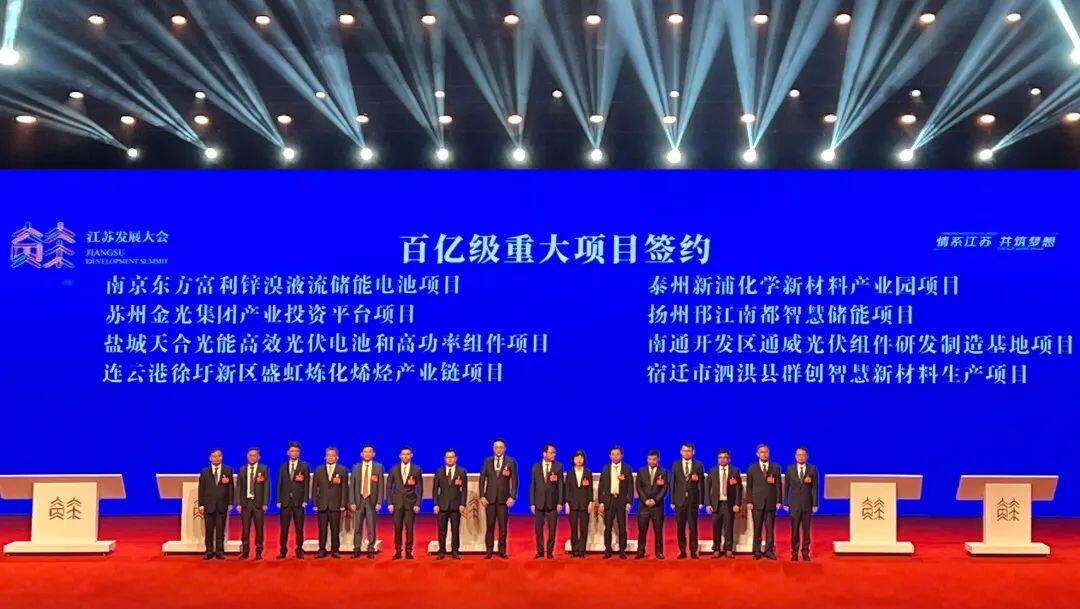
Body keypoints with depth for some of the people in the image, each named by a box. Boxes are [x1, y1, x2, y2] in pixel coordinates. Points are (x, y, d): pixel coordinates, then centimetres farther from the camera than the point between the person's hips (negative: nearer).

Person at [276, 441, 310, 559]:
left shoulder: (304, 466, 5)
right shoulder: (283, 466, 12)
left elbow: (307, 484, 1)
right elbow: (279, 484, 9)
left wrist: (305, 500, -6)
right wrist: (278, 500, 1)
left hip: (298, 501, -2)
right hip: (285, 501, 2)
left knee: (299, 528, 1)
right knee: (284, 528, 1)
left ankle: (299, 550, 8)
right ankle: (283, 550, 7)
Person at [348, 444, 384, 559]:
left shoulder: (378, 467, 3)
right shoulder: (356, 467, 7)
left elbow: (380, 486, 0)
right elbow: (351, 485, 5)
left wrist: (379, 502, -8)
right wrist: (352, 502, -3)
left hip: (371, 501, -1)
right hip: (359, 500, 1)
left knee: (371, 527, 1)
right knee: (358, 527, 3)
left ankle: (371, 550, 8)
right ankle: (356, 549, 10)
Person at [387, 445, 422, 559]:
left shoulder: (416, 469, 2)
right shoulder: (394, 469, 5)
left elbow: (420, 488, 2)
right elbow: (389, 487, 6)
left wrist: (418, 504, -5)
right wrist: (390, 503, -1)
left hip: (410, 503, -1)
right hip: (397, 502, 1)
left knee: (409, 528, 0)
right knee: (397, 528, 1)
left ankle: (408, 551, 8)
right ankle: (398, 551, 8)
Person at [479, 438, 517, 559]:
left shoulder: (511, 462, 2)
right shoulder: (487, 461, 7)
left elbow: (514, 480, -1)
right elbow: (482, 479, 6)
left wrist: (512, 497, -10)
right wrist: (482, 496, -3)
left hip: (504, 498, -1)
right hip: (489, 498, 1)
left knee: (503, 526, 2)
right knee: (490, 526, 3)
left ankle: (502, 551, 10)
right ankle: (489, 551, 9)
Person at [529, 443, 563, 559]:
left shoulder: (558, 466, 1)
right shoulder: (536, 466, 5)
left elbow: (560, 485, -1)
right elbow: (532, 485, 5)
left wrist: (560, 502, -6)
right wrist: (532, 503, 0)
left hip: (553, 502, -1)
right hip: (539, 502, 1)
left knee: (552, 529, 3)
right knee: (538, 529, 5)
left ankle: (550, 551, 13)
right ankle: (540, 551, 15)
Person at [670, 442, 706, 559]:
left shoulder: (698, 465, 3)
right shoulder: (675, 465, 6)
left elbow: (701, 484, 3)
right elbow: (672, 484, 5)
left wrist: (701, 501, -2)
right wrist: (672, 501, 0)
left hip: (693, 500, -1)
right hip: (680, 501, 1)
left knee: (693, 527, 1)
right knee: (680, 528, 3)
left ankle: (693, 551, 9)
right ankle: (682, 551, 11)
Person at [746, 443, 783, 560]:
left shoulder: (775, 467, 9)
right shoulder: (752, 468, 7)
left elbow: (778, 485, 6)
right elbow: (749, 486, 4)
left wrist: (778, 501, -1)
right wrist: (749, 501, -3)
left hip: (771, 502, 1)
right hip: (757, 502, -1)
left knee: (770, 528, 2)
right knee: (757, 528, 2)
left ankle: (769, 550, 9)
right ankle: (757, 551, 8)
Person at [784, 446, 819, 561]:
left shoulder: (812, 469, 1)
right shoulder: (790, 469, 3)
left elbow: (815, 487, 0)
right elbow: (786, 486, 5)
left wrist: (815, 504, -4)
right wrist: (786, 503, 2)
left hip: (807, 503, 0)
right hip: (794, 504, 0)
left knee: (806, 529, 3)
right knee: (794, 529, 2)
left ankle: (805, 552, 11)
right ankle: (795, 552, 8)